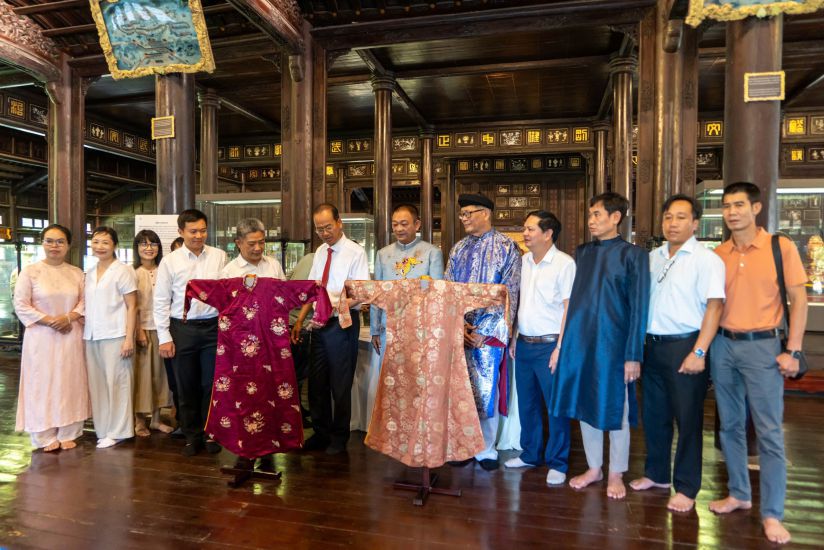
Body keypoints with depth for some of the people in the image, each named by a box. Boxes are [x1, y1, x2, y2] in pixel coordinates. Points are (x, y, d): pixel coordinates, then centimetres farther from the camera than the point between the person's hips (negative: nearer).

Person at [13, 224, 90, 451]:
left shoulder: (77, 273, 6)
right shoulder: (30, 271, -2)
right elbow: (21, 305, -6)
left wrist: (68, 317, -13)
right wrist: (49, 321, -14)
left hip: (70, 336, 3)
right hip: (41, 337, -2)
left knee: (69, 383, 6)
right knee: (42, 384, 2)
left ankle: (67, 434, 16)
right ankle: (45, 436, 13)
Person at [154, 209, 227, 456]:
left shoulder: (219, 256, 2)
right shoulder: (170, 262, 1)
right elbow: (161, 302, 2)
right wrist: (164, 338, -2)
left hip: (213, 326, 0)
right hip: (182, 328, 0)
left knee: (211, 384, 7)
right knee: (186, 387, 10)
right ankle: (192, 436, 27)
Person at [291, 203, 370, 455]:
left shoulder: (356, 252, -11)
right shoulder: (320, 252, 10)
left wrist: (336, 307, -31)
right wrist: (300, 320, 9)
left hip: (342, 323, -6)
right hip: (319, 323, 6)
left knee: (340, 384, 6)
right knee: (317, 382, 14)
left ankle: (339, 437, 25)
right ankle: (321, 433, 32)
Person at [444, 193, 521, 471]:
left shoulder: (506, 247, -2)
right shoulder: (459, 248, 13)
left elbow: (509, 293, -8)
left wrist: (484, 330, -14)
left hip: (488, 332, -4)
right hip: (458, 330, 4)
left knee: (485, 390, 1)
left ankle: (485, 450, 17)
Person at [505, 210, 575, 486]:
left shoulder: (564, 263, -11)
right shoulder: (523, 261, 8)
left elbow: (569, 308, -12)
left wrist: (560, 348, -15)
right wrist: (513, 338, 12)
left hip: (549, 346, -6)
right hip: (523, 344, 6)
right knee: (526, 403, 16)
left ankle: (557, 463, 20)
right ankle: (531, 454, 33)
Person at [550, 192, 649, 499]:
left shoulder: (632, 255, -5)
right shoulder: (582, 252, 9)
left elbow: (638, 308, -7)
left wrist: (633, 355, -11)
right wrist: (566, 341, 9)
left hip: (613, 345, -5)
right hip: (580, 343, 5)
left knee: (615, 411, 7)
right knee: (585, 407, 13)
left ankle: (616, 474, 26)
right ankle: (594, 468, 31)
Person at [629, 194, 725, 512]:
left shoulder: (706, 259, -8)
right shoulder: (653, 257, 12)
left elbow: (714, 306, -14)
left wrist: (699, 352, -20)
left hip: (685, 346, -6)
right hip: (652, 345, 6)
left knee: (687, 419, 3)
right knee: (653, 414, 15)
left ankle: (686, 488, 17)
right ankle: (657, 474, 31)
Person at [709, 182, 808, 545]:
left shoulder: (781, 247, -4)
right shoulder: (717, 255, 5)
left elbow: (798, 299, -5)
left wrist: (793, 351, -10)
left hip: (762, 345, -4)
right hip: (722, 345, 4)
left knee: (769, 432, 0)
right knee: (730, 425, 13)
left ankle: (772, 514, 11)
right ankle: (739, 494, 28)